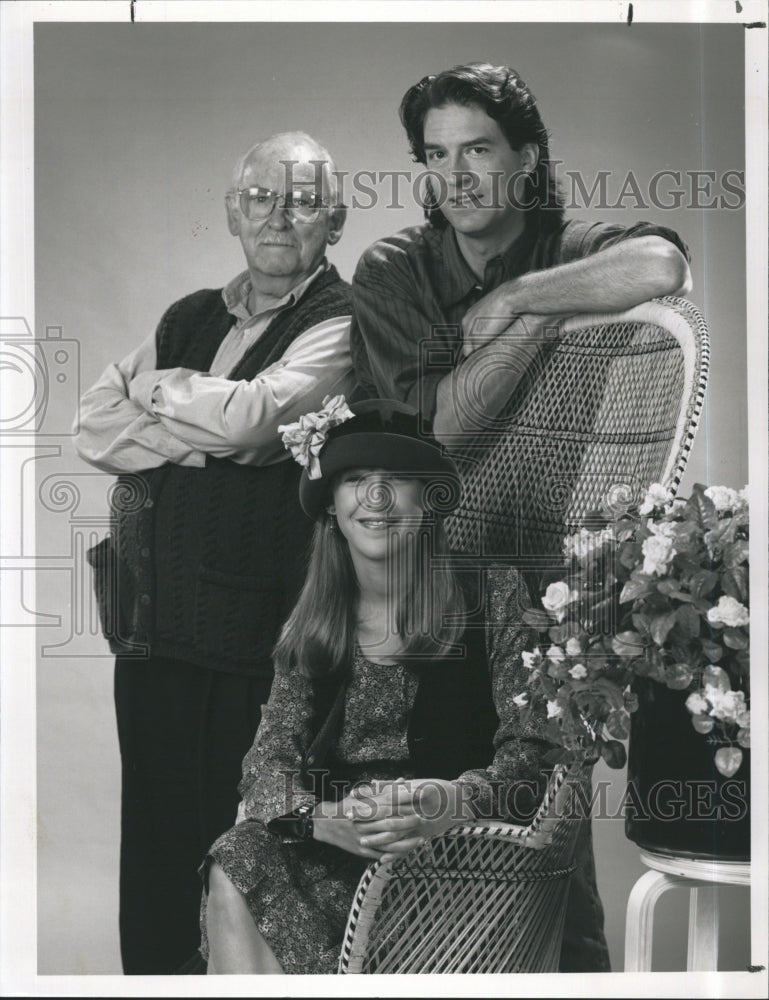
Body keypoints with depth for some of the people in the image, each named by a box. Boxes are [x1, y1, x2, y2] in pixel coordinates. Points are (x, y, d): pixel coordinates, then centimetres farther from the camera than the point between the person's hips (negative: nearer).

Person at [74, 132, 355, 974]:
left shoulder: (342, 327, -3)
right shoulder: (190, 318, 16)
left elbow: (250, 416, -19)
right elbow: (93, 429, 7)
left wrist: (157, 389, 0)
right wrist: (203, 434, -9)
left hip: (255, 627, -5)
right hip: (154, 613, 6)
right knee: (153, 832, 11)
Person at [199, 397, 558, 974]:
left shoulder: (493, 597, 2)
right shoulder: (310, 630, 12)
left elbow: (533, 751, -5)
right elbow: (268, 763, 3)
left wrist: (451, 802, -27)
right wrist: (321, 816, -21)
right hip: (332, 847, 4)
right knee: (234, 870, -26)